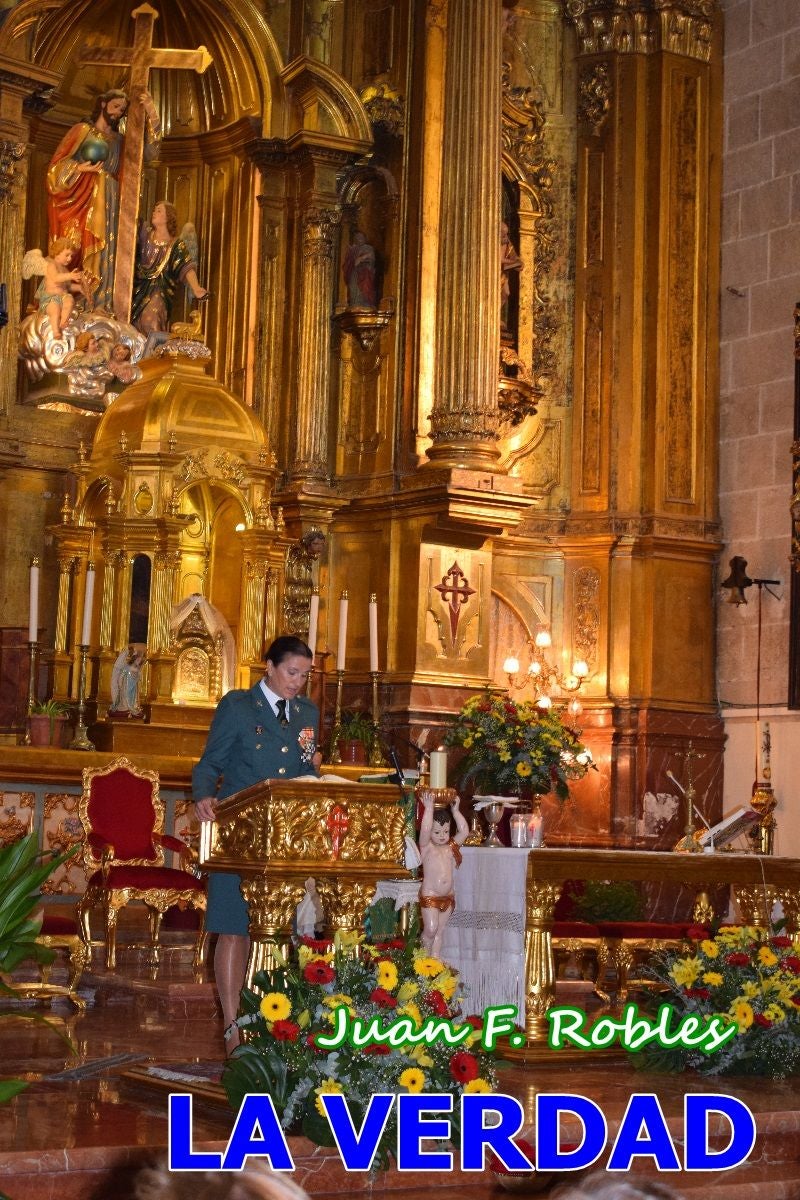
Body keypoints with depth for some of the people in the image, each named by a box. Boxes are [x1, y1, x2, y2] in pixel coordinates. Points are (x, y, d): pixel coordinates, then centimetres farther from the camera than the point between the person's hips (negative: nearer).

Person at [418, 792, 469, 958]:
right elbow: (425, 830, -23)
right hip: (429, 896, -5)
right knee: (430, 929, -8)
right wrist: (429, 808, -27)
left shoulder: (451, 848, 7)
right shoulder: (427, 848, -6)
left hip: (448, 897, 5)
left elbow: (464, 831, 0)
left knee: (439, 932, 10)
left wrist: (455, 811, -5)